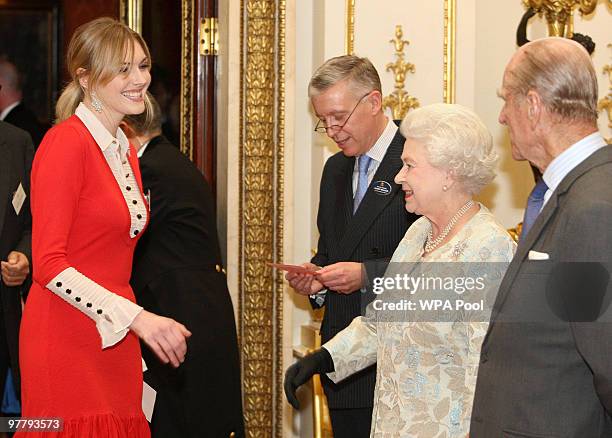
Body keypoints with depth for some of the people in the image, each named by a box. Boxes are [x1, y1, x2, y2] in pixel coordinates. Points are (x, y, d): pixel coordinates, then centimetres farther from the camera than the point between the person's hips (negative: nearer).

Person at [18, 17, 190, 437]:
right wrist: (135, 316, -23)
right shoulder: (66, 143, -12)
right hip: (67, 338, -8)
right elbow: (48, 264, -17)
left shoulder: (126, 149, 14)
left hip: (116, 340, 8)